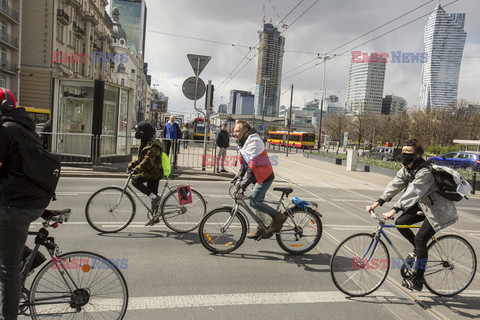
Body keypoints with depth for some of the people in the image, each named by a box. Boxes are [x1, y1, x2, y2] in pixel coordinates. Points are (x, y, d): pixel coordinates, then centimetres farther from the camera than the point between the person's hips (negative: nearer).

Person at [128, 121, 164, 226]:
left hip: (154, 172, -9)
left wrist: (137, 169, -34)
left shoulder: (153, 145, -16)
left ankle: (154, 197, -15)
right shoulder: (145, 142, 16)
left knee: (135, 180, -19)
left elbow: (148, 160, -28)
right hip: (151, 171, 9)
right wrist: (131, 164, 9)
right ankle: (155, 217, 20)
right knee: (153, 195, 12)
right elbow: (140, 158, 21)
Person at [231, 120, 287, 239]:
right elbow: (244, 163, 18)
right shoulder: (244, 142, 12)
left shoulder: (254, 142, -21)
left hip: (264, 177, -10)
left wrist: (244, 183, -29)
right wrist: (239, 175, 6)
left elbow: (253, 166, -27)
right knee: (257, 202, 14)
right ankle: (260, 230, 25)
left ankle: (278, 217, -3)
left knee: (254, 201, -15)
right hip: (258, 177, 10)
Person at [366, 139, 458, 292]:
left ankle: (418, 280, 0)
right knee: (400, 222, -5)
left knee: (420, 239, -12)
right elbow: (395, 185, -5)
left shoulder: (425, 172, -29)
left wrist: (393, 211, -46)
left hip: (438, 209, -8)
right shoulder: (406, 169, -2)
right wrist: (377, 203, -13)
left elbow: (412, 193, -39)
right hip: (423, 205, 8)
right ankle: (418, 250, 20)